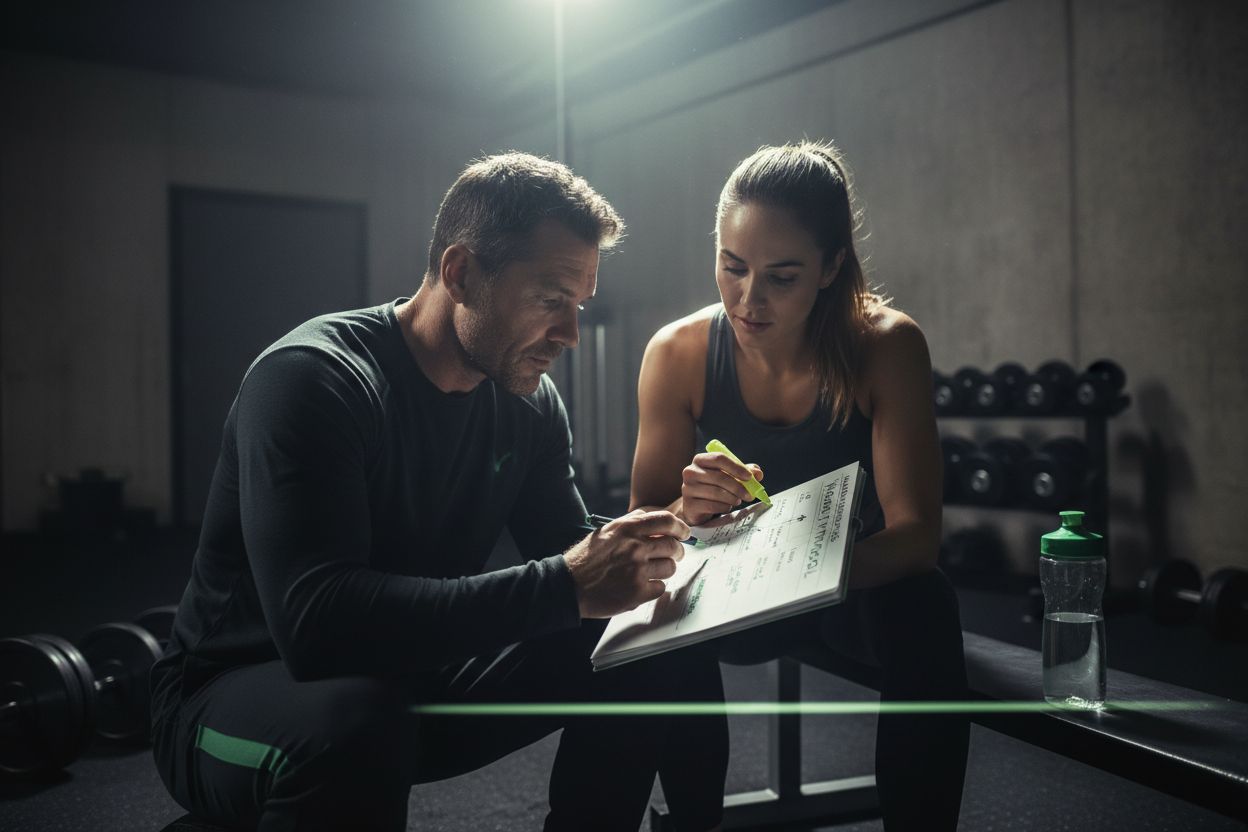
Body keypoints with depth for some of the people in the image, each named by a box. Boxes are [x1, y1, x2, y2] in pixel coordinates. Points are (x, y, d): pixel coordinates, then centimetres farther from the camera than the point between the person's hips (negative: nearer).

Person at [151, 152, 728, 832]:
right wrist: (567, 587, -39)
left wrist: (633, 553, -20)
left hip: (420, 677, 6)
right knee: (355, 723, -41)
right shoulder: (310, 378, -25)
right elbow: (315, 621, -37)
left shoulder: (530, 401, -3)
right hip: (240, 694, -5)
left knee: (666, 660, -8)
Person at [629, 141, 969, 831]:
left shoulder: (886, 346, -19)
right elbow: (642, 524, -9)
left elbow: (917, 529, -22)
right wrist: (686, 510, -34)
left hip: (860, 589, -1)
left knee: (923, 607, -33)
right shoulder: (677, 354, -14)